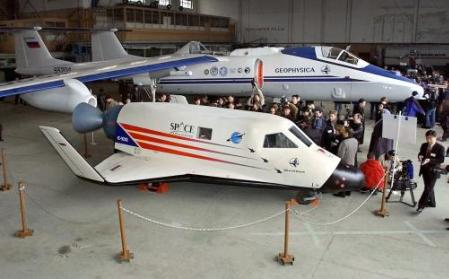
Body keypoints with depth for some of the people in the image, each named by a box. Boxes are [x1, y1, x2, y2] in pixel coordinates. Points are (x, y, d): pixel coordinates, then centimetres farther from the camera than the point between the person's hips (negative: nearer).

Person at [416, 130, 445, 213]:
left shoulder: (440, 148, -14)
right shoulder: (424, 145, 2)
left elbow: (441, 159, -18)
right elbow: (420, 153, 15)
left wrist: (430, 160, -29)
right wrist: (420, 156, -9)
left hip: (433, 171, -6)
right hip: (424, 169, 6)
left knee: (428, 188, -5)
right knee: (428, 187, 20)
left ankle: (421, 205, -2)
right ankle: (431, 202, 37)